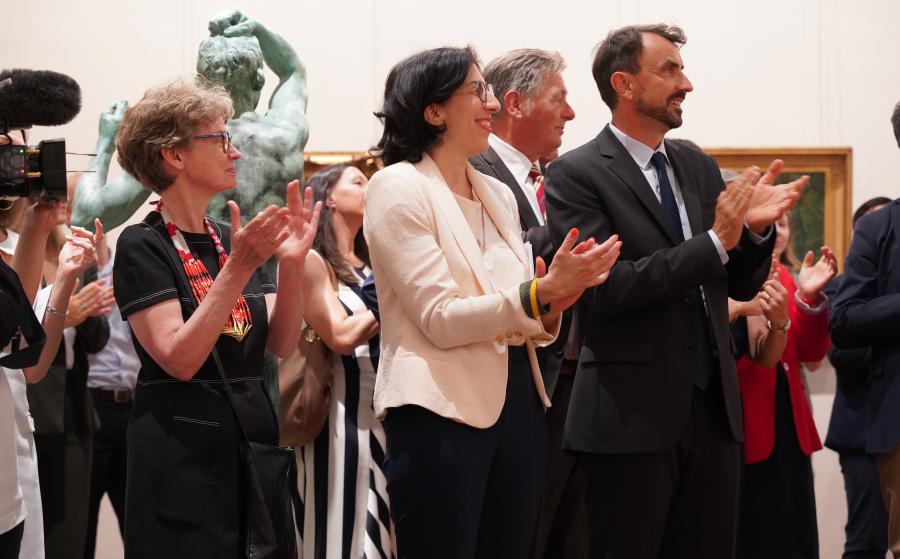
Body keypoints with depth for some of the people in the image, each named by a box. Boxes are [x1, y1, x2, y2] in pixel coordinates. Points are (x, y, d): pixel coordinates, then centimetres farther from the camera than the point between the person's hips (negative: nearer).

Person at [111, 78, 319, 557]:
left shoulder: (233, 239, 10)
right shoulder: (143, 245, -8)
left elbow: (280, 344, 4)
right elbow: (180, 359, -19)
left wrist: (292, 264, -11)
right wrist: (237, 269, -24)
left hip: (253, 440, 6)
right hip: (182, 451, -6)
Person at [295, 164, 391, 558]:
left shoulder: (371, 263, 16)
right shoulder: (312, 261, -7)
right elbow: (343, 336, -16)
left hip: (384, 409, 7)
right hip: (343, 413, -7)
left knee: (383, 525, 10)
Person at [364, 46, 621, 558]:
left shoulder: (499, 194, 13)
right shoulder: (398, 187, -7)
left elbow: (520, 316, 14)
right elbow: (441, 319, -15)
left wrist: (556, 298, -7)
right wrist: (541, 291, -20)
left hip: (519, 402, 7)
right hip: (442, 411, -7)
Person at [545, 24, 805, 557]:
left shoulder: (699, 167, 12)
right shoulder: (578, 174, -7)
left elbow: (740, 285, 14)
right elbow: (605, 288, -18)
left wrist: (754, 228, -7)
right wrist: (715, 241, -19)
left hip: (714, 406, 6)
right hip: (633, 412, -6)